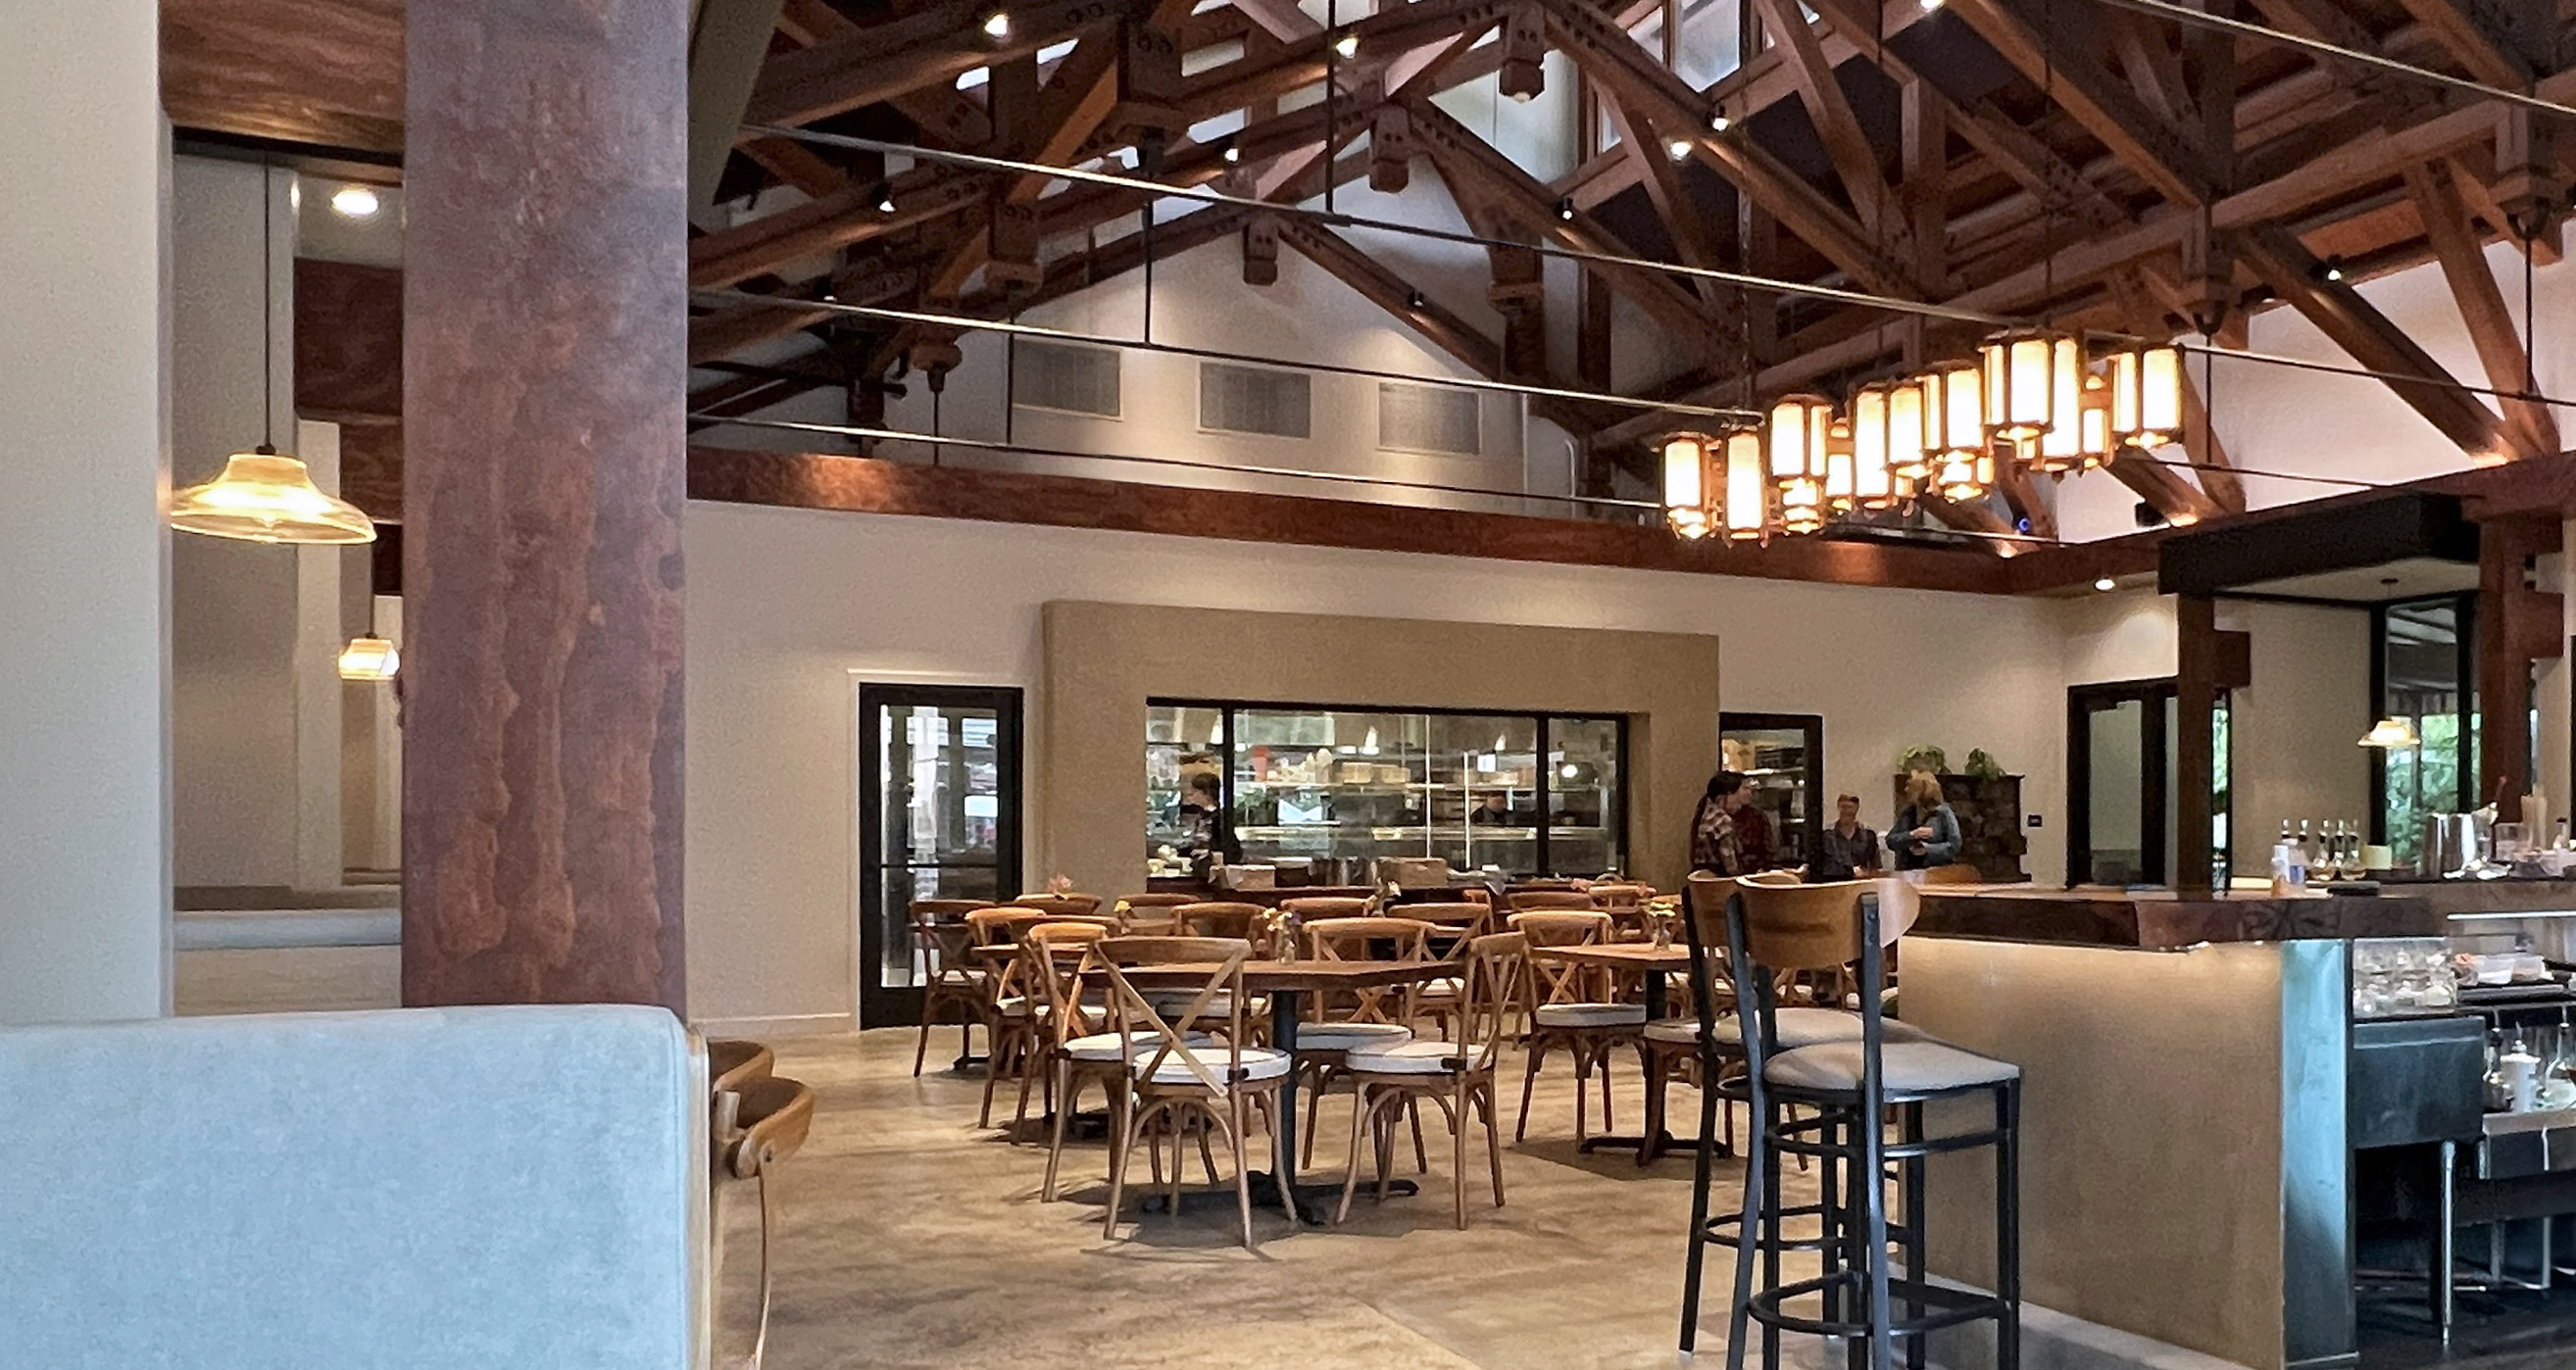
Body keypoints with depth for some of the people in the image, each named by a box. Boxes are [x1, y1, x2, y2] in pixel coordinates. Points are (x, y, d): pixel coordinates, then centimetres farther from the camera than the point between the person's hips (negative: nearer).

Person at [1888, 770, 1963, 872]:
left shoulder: (1943, 813, -3)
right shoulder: (1906, 813, 11)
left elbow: (1955, 844, -8)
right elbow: (1890, 841, 4)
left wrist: (1929, 849, -18)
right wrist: (1911, 836, -13)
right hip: (1908, 871, 4)